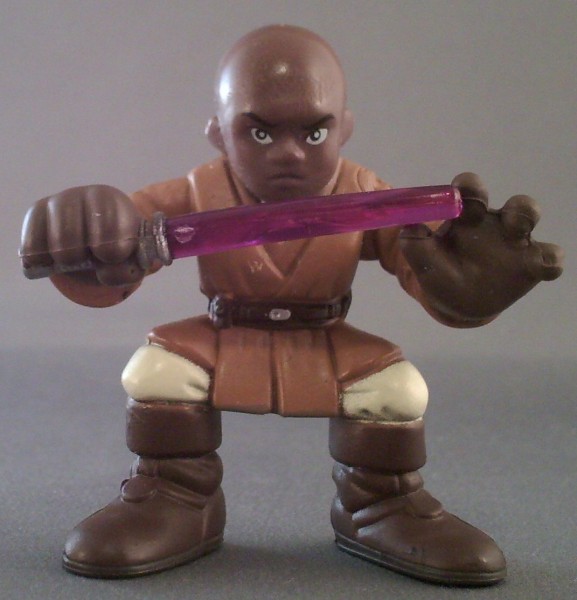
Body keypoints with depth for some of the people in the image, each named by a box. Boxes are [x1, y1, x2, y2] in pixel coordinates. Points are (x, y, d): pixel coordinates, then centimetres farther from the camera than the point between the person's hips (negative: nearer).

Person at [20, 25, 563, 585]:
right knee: (154, 369, -21)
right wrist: (95, 257, -45)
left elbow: (434, 272, -17)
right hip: (223, 341, 1)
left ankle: (377, 506, 8)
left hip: (328, 348, 0)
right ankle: (177, 503, 3)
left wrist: (465, 281, -42)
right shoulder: (197, 197, -13)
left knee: (398, 385, -22)